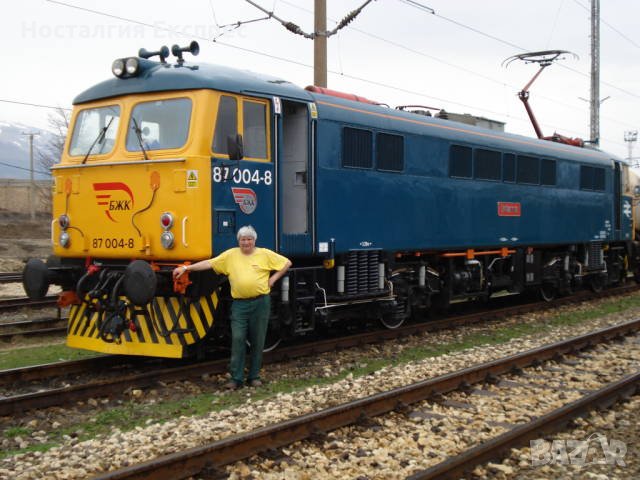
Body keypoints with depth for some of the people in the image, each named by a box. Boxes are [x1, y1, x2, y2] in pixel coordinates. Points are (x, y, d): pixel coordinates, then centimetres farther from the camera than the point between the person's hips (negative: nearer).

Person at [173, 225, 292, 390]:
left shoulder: (265, 254, 4)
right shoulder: (230, 255, 5)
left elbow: (287, 263, 8)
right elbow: (208, 263, 0)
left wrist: (273, 278, 1)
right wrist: (186, 268, -7)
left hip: (260, 302, 0)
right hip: (239, 304, 0)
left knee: (258, 341, 6)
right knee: (238, 339, -5)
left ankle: (254, 376, 17)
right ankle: (236, 378, 2)